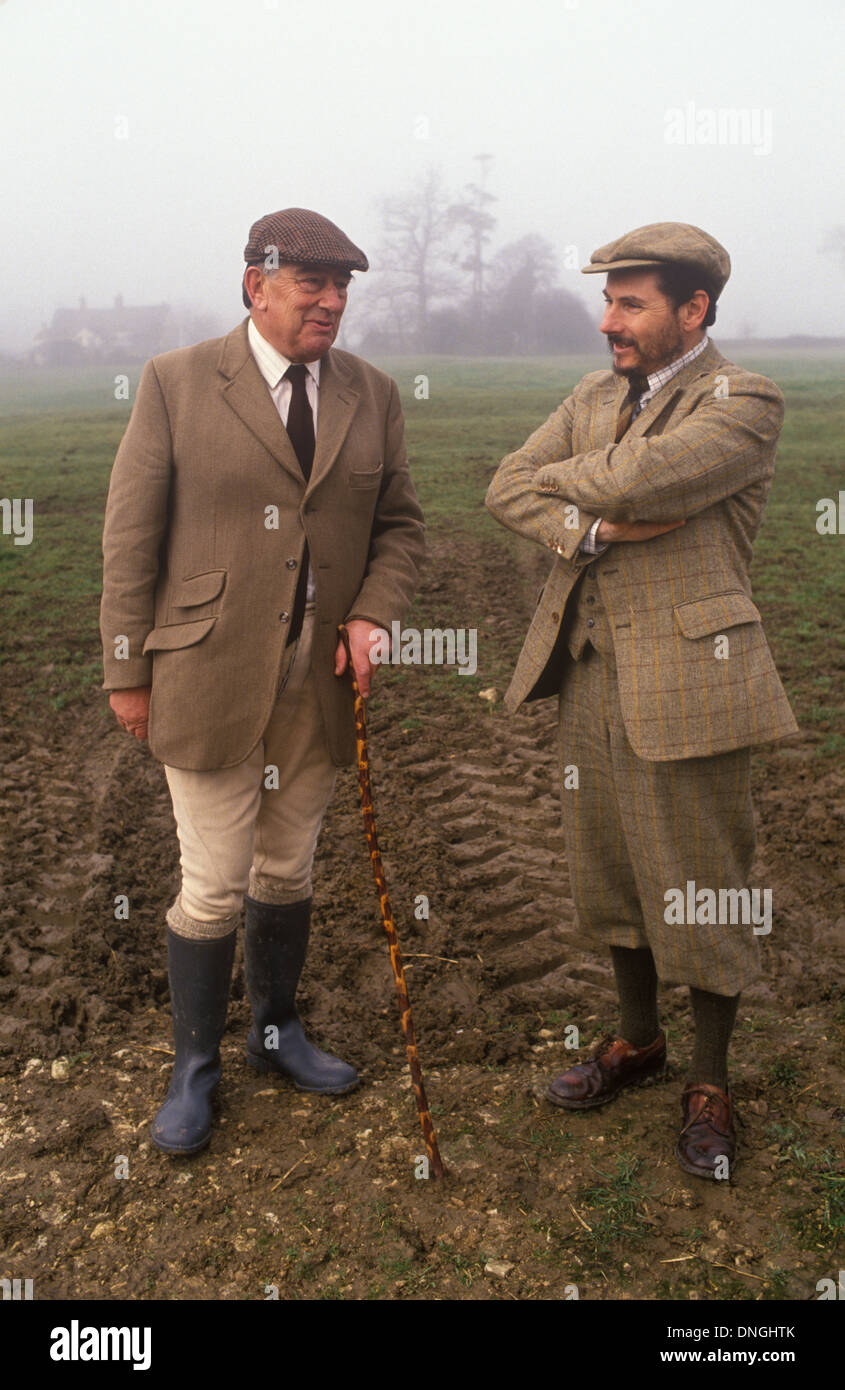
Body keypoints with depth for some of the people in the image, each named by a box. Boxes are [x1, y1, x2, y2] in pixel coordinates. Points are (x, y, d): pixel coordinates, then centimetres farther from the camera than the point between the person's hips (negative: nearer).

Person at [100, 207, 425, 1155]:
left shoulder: (372, 395, 7)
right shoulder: (177, 383, -4)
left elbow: (400, 523, 11)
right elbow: (131, 536, -3)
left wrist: (374, 616, -7)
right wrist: (127, 671, -4)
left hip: (319, 685, 4)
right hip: (209, 684, -3)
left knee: (288, 874, 17)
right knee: (213, 890, 3)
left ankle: (276, 1032, 38)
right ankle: (194, 1068, 25)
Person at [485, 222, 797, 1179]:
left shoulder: (744, 403, -8)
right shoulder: (594, 396, 13)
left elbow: (633, 479, -23)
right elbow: (506, 491, 2)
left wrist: (560, 476, -3)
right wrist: (592, 528, -14)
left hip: (686, 679, -6)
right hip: (591, 674, 7)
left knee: (700, 886, 5)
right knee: (610, 872, 16)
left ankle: (710, 1083, 25)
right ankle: (636, 1040, 37)